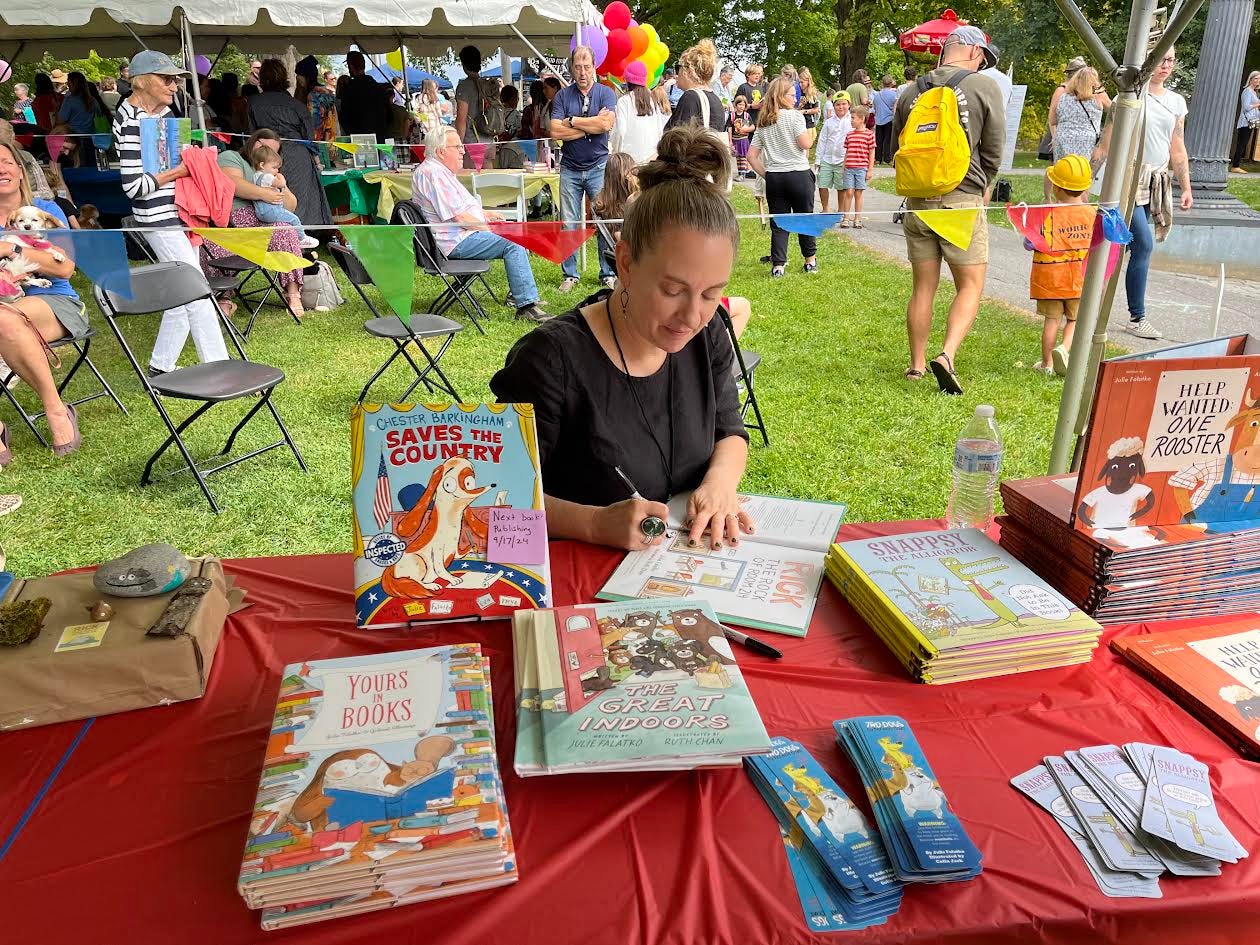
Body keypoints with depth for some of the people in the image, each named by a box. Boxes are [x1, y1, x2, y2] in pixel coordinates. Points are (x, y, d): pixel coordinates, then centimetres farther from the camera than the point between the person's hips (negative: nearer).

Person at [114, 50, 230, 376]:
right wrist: (179, 170, -14)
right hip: (159, 219, -9)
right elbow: (134, 186, -18)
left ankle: (160, 368, 23)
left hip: (179, 214, 9)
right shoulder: (131, 121, -13)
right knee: (197, 294, -9)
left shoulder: (163, 111, 12)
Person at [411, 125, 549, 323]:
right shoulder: (433, 174, -18)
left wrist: (487, 214, 14)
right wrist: (488, 228, -12)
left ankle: (522, 291, 16)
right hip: (455, 241, -12)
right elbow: (459, 217, -23)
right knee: (513, 245, -22)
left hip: (462, 233, 12)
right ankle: (526, 305, -26)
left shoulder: (441, 171, 17)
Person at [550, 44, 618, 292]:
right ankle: (570, 275, 11)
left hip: (599, 167, -1)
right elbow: (556, 131, -7)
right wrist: (592, 125, -9)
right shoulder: (563, 95, 6)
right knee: (568, 224, 2)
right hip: (570, 169, 1)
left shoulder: (606, 93, 4)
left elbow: (607, 124, -14)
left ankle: (608, 274, 9)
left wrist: (572, 121, -7)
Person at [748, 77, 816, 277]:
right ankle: (810, 260, 20)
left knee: (778, 222, 6)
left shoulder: (762, 123, 11)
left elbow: (751, 156, 8)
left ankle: (778, 266, 1)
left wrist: (765, 174, 12)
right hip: (798, 174, -4)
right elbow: (805, 143, -13)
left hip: (773, 177, 4)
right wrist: (811, 135, 8)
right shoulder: (794, 115, -5)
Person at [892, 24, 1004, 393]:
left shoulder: (912, 91, 8)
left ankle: (917, 365, 18)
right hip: (963, 201, -4)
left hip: (917, 201, 4)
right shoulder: (985, 87, -3)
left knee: (923, 287, 12)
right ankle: (947, 355, -15)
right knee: (970, 286, 4)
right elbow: (994, 150, 1)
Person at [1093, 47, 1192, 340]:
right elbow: (1106, 143, -4)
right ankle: (1137, 318, -5)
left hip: (1156, 182, 6)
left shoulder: (1177, 102, 14)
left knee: (1119, 245, 5)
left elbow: (1178, 150, 17)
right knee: (1144, 244, -13)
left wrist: (1186, 188, 13)